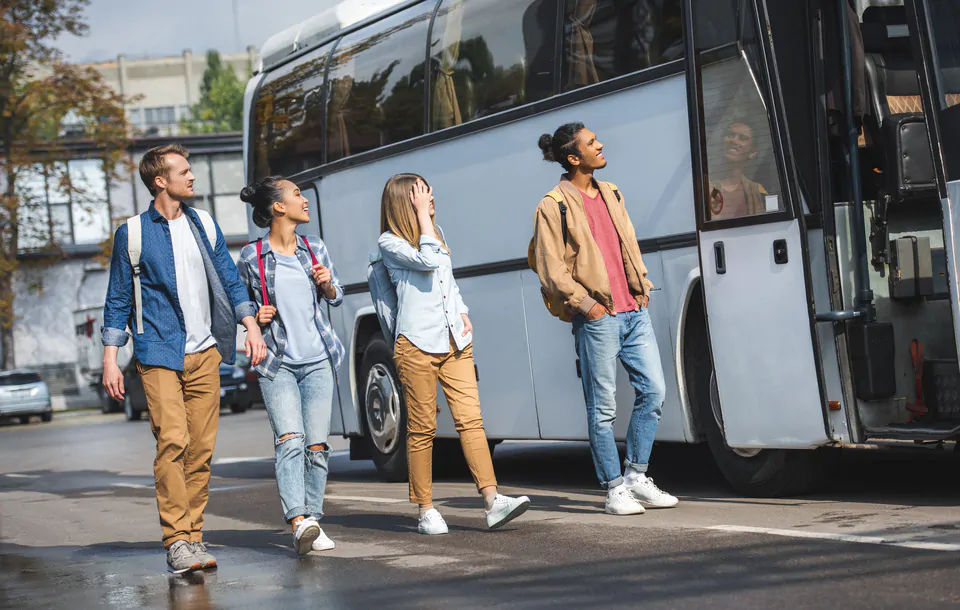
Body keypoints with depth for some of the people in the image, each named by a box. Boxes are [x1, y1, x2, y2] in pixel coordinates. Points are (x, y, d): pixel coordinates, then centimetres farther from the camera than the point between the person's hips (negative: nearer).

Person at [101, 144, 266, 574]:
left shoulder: (204, 225, 13)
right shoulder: (133, 234, 2)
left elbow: (230, 280, 17)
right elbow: (118, 300, 5)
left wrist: (251, 327, 5)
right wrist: (110, 360, 0)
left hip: (205, 353, 4)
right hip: (159, 355, -4)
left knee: (201, 448, 2)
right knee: (172, 442, -15)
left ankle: (194, 536, 8)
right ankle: (177, 542, -16)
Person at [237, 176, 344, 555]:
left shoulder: (315, 249, 9)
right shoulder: (252, 257, 0)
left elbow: (337, 298, 19)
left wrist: (327, 284, -3)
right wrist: (257, 318, -8)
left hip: (318, 360, 3)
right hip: (277, 363, -3)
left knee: (317, 445, 0)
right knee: (289, 439, -18)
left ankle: (313, 520, 10)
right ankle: (299, 522, -29)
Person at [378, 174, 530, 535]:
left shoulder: (435, 231, 22)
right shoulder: (390, 243, -1)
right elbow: (428, 261, -18)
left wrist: (463, 314, 15)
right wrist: (422, 215, -10)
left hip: (454, 340, 6)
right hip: (417, 343, -6)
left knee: (470, 418, -6)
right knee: (422, 428, -2)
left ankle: (492, 500, -15)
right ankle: (426, 510, 6)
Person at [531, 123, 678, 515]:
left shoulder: (610, 194, 17)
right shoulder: (554, 206, -6)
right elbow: (551, 269, -9)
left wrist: (642, 287, 14)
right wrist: (584, 304, -15)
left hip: (634, 311, 7)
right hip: (597, 318, -7)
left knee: (653, 389, 3)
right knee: (603, 406, -1)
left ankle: (637, 477, 14)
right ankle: (615, 489, 6)